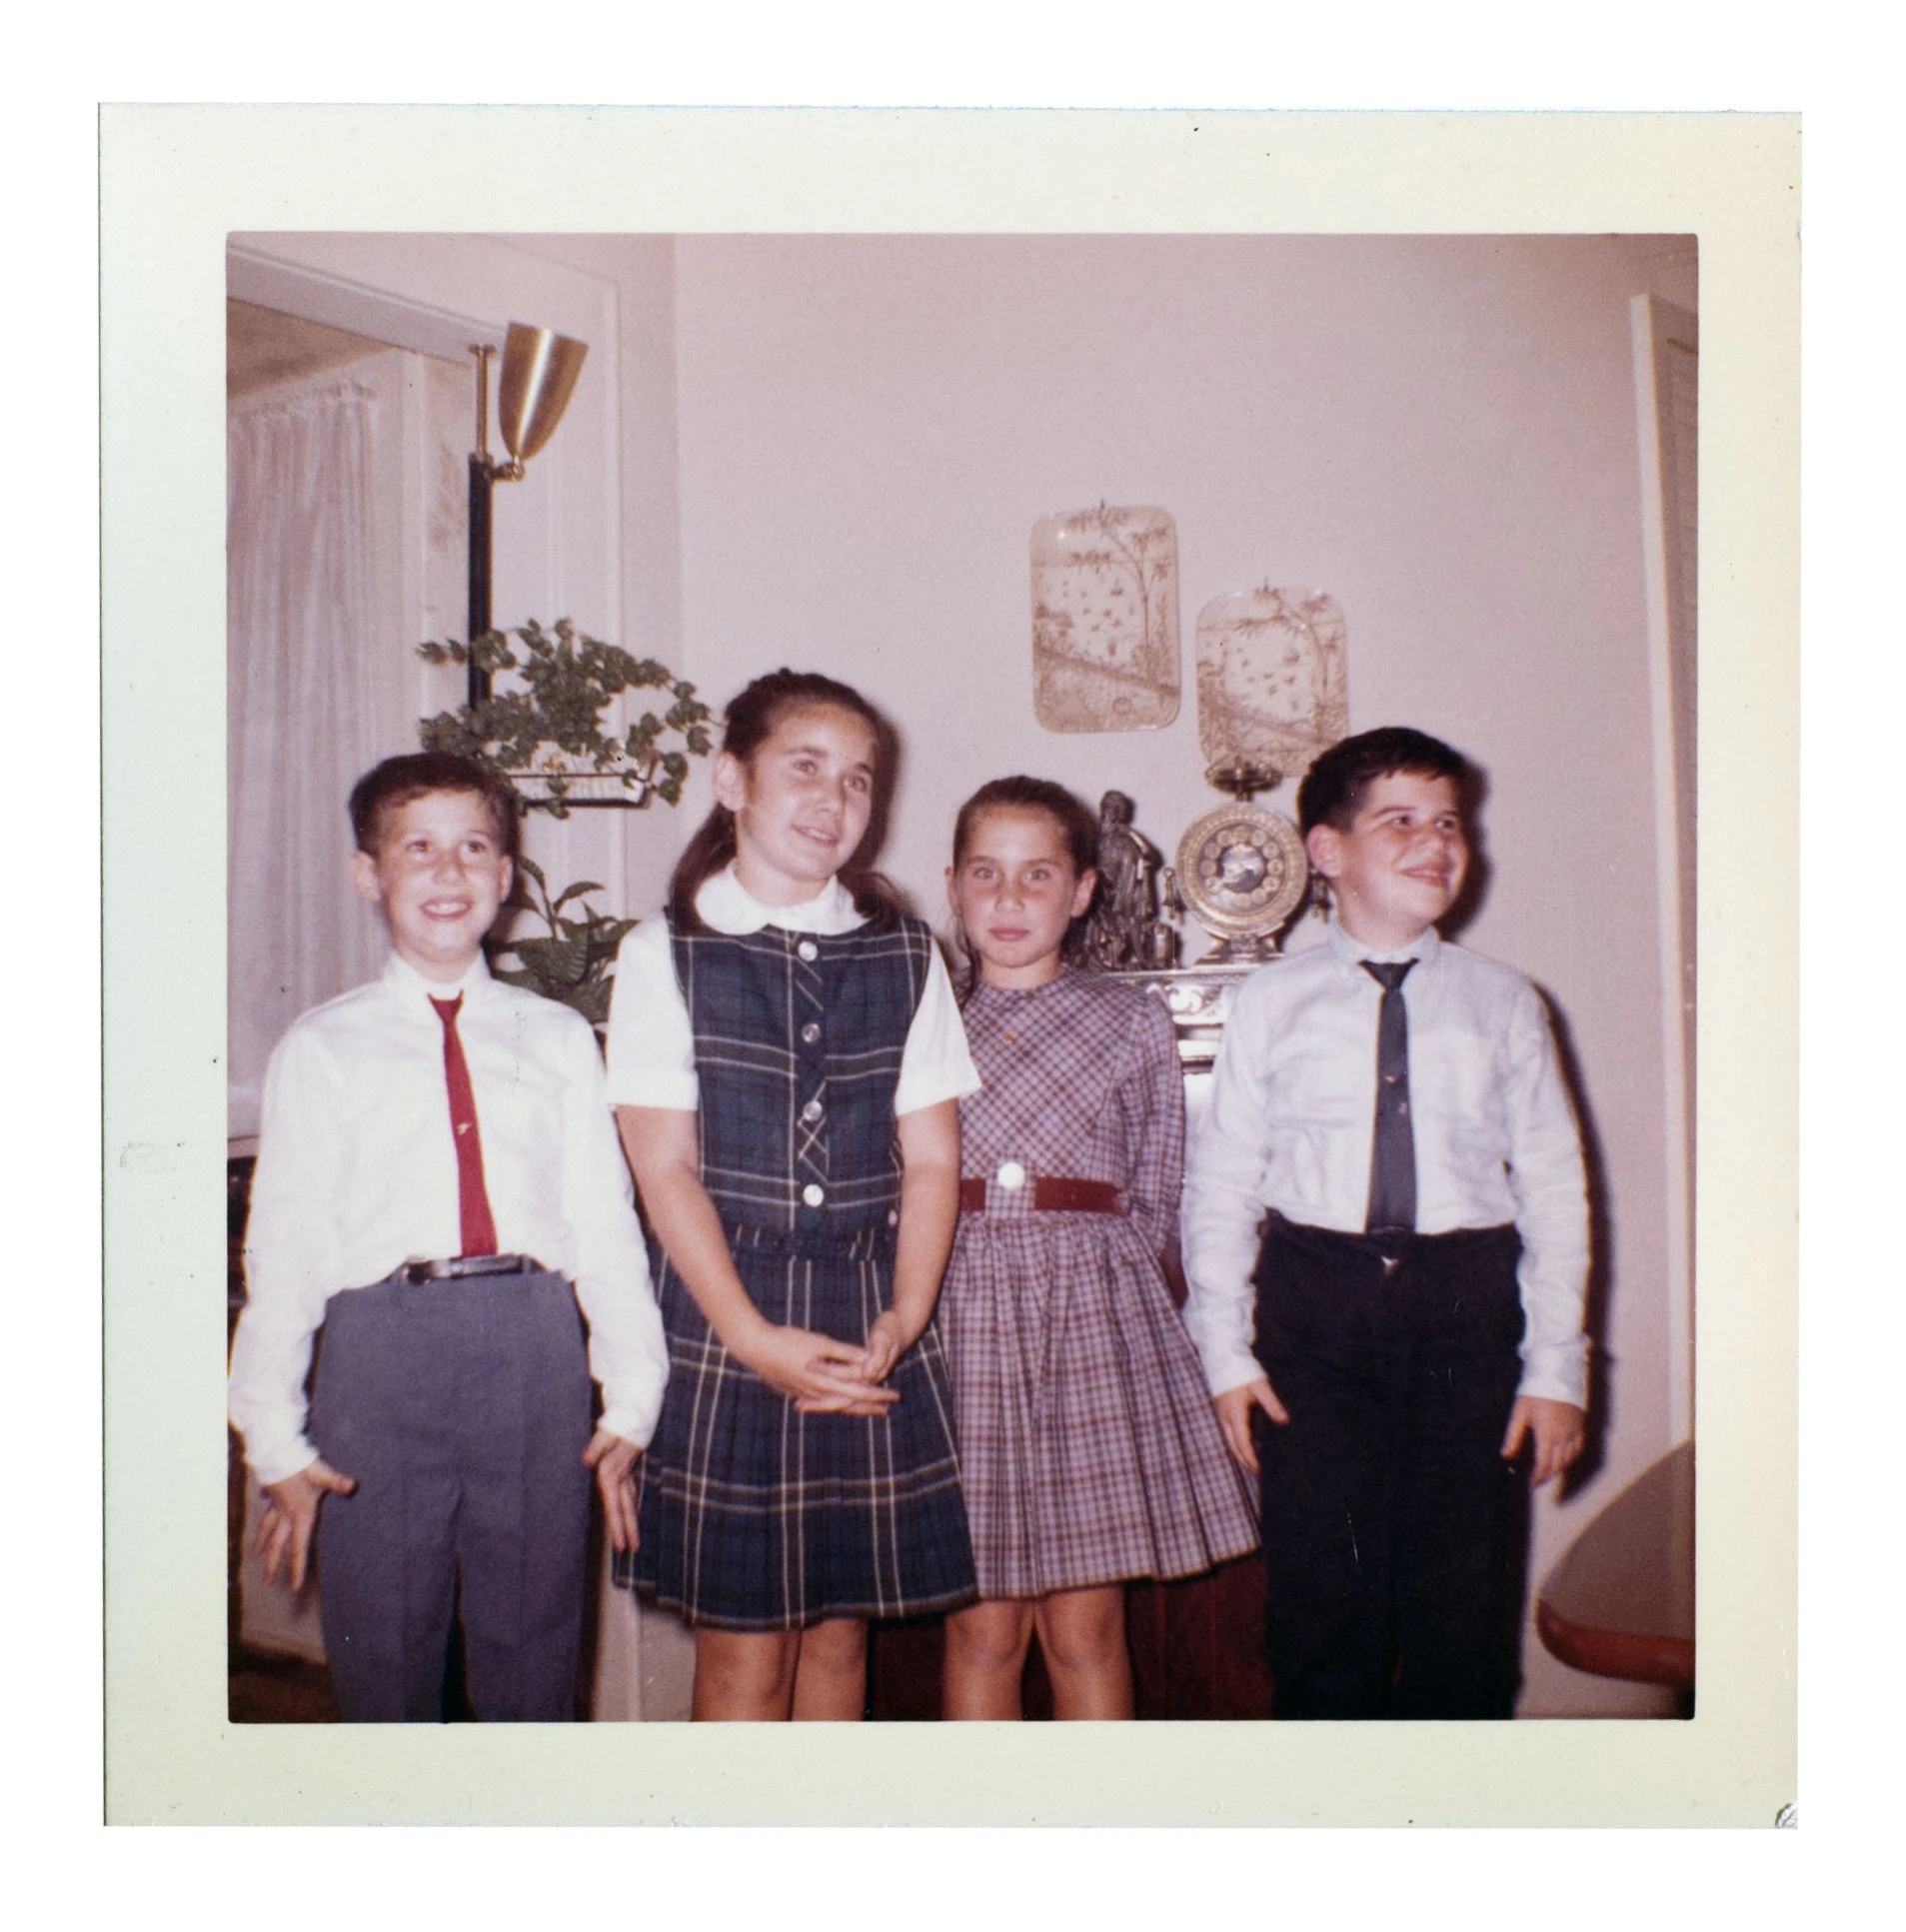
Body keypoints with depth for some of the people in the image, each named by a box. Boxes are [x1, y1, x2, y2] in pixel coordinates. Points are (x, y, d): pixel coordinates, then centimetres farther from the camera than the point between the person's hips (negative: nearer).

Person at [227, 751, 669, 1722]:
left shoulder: (559, 1040, 9)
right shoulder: (322, 1049, 6)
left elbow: (606, 1218, 6)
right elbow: (282, 1243, 5)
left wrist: (631, 1400, 1)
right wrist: (275, 1438, 1)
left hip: (533, 1344, 1)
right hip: (382, 1342, 0)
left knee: (533, 1652, 12)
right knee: (382, 1655, 10)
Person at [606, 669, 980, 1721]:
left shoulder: (905, 955, 8)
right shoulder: (664, 954, 0)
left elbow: (930, 1159, 5)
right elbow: (665, 1170, -5)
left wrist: (903, 1319, -8)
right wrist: (757, 1340, -13)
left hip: (872, 1329, 3)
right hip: (724, 1322, -2)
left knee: (839, 1626, 11)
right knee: (744, 1644, 3)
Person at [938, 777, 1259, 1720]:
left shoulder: (1134, 1021, 8)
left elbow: (1157, 1197, 9)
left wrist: (1090, 1266, 0)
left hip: (1097, 1314, 0)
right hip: (958, 1312, 0)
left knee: (1085, 1626, 5)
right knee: (982, 1626, 5)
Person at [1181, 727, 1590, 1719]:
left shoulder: (1502, 1002, 7)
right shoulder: (1271, 1002, 3)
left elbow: (1554, 1188, 7)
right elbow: (1218, 1185, 4)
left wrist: (1556, 1366, 2)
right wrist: (1225, 1352, -2)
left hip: (1466, 1306, 1)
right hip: (1316, 1300, -1)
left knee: (1466, 1603, 7)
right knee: (1322, 1606, 5)